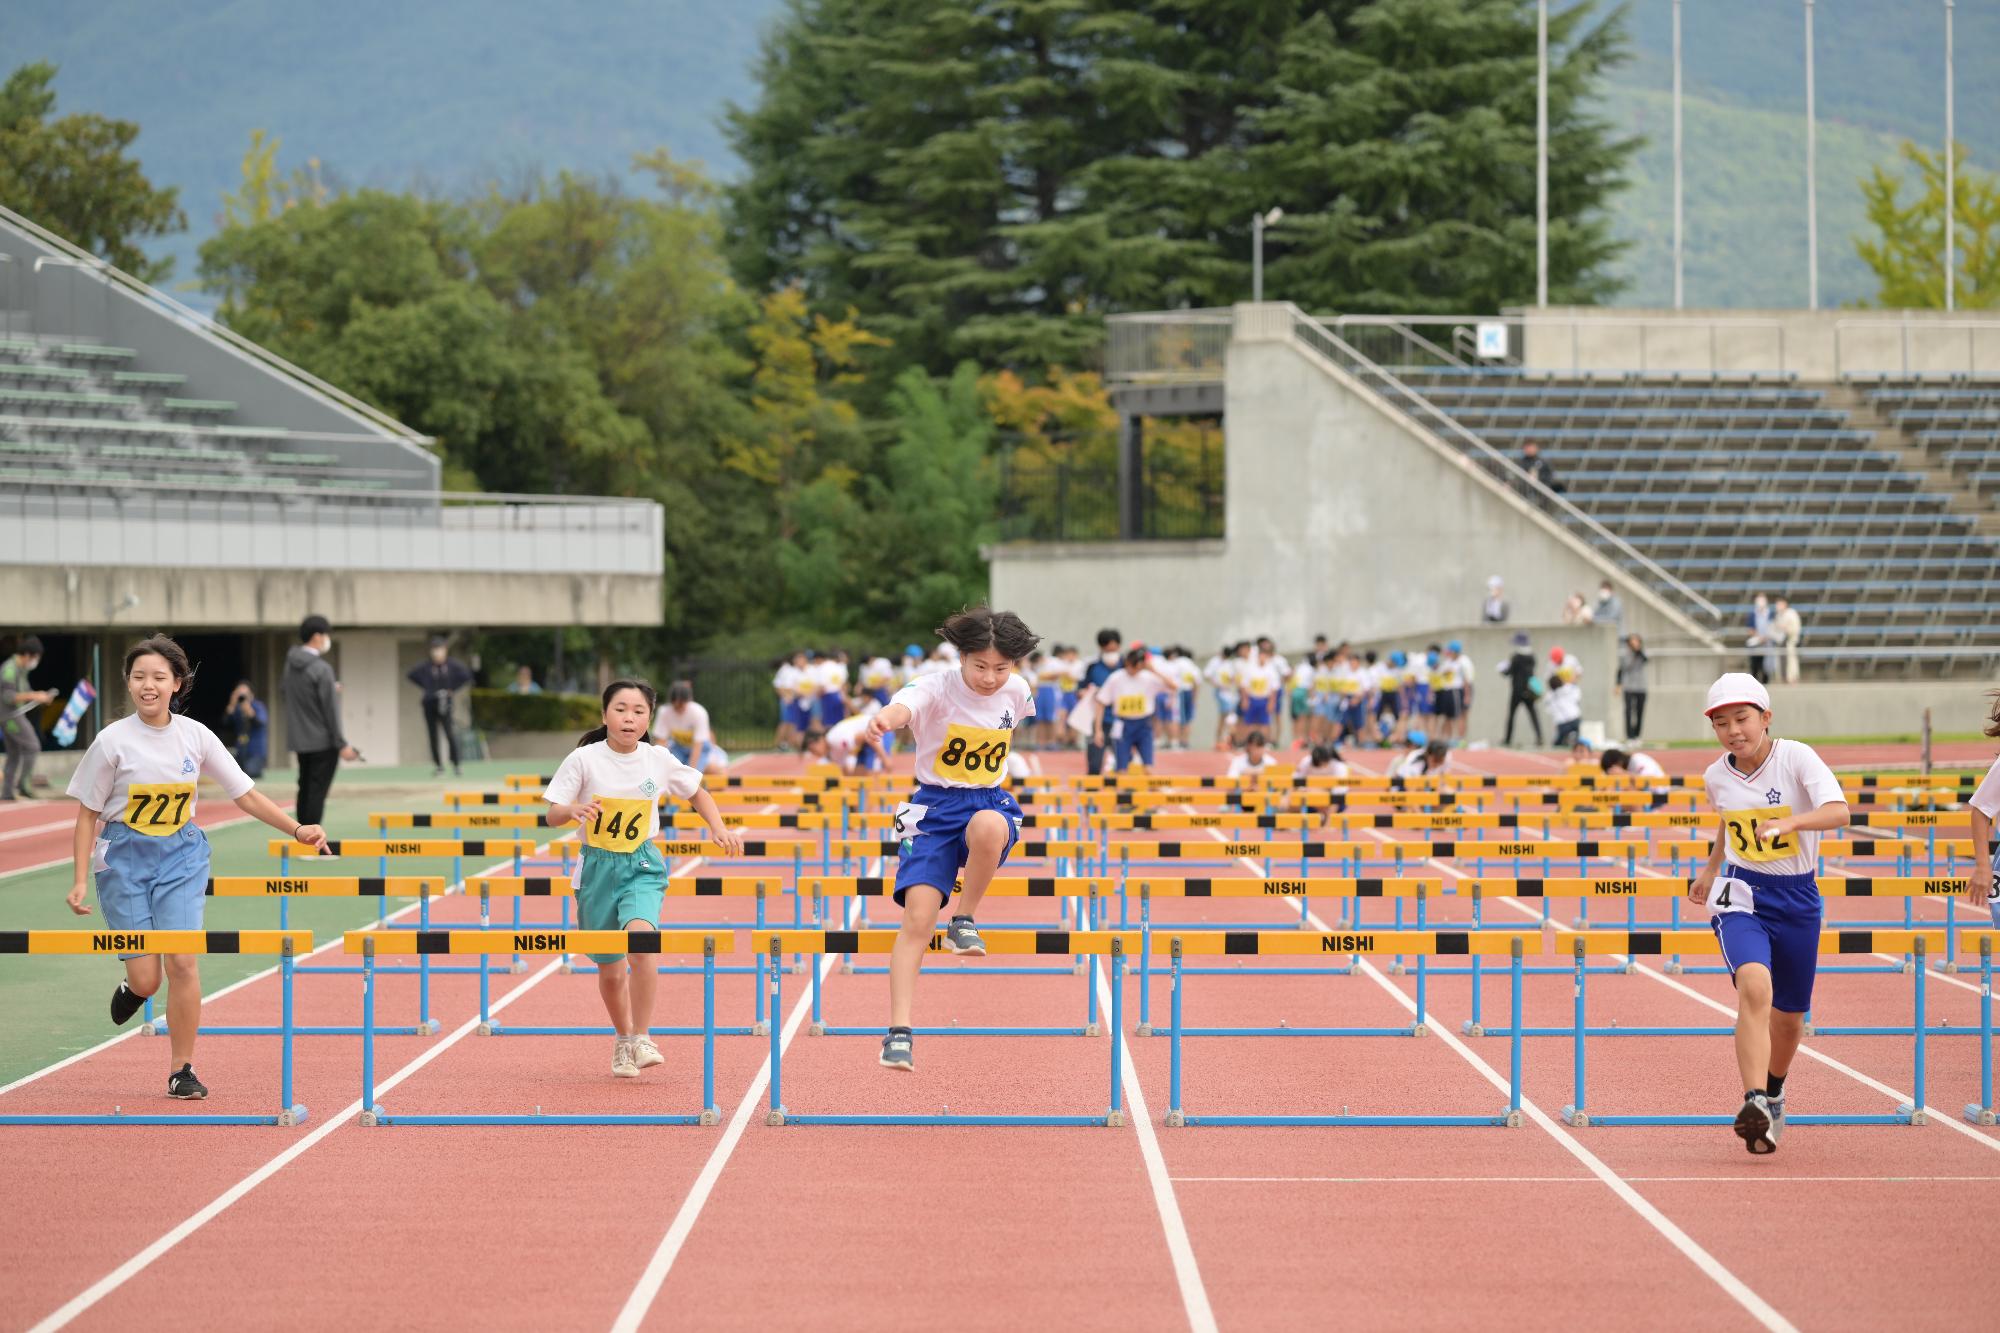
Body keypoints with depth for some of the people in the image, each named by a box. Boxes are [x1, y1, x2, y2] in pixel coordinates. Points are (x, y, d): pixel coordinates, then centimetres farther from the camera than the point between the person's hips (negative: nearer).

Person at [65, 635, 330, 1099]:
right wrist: (80, 880, -7)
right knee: (146, 979, -5)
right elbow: (87, 813, -2)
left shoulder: (195, 735, -3)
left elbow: (245, 794, 3)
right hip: (125, 856, -2)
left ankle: (182, 1071, 1)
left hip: (181, 854, 2)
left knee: (183, 961, -12)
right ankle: (134, 985, 35)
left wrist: (296, 829, -8)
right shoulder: (113, 740, -9)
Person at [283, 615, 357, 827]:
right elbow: (331, 711, -17)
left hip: (299, 740, 8)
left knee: (305, 790, 15)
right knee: (317, 793, -5)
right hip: (322, 742, -7)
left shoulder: (291, 664, 5)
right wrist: (341, 744, -12)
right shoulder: (321, 669, -18)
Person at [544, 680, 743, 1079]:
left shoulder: (659, 760, -1)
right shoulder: (584, 759, -7)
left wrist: (719, 829, 3)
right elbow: (552, 816, -8)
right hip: (598, 866, 0)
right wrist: (574, 811, -30)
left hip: (642, 866, 0)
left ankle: (641, 1038, -19)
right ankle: (622, 1039, 36)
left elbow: (697, 793, 16)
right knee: (610, 969, 8)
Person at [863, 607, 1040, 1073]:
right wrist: (885, 718, -65)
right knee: (917, 918, -15)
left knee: (987, 826, -38)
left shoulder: (1016, 692, -3)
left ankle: (964, 920, -13)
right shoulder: (938, 689, -18)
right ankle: (899, 1031, -10)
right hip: (934, 806, -2)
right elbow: (907, 703, -43)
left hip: (990, 802, 2)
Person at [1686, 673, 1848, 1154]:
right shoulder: (1717, 777, -2)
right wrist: (1710, 869, 19)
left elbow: (1838, 811, -30)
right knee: (1755, 986, -29)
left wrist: (1789, 822, -45)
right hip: (1741, 897, 0)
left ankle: (1774, 1091, 45)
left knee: (1789, 1016, 14)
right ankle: (1755, 1104, -36)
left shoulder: (1796, 758, -14)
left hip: (1798, 900, 0)